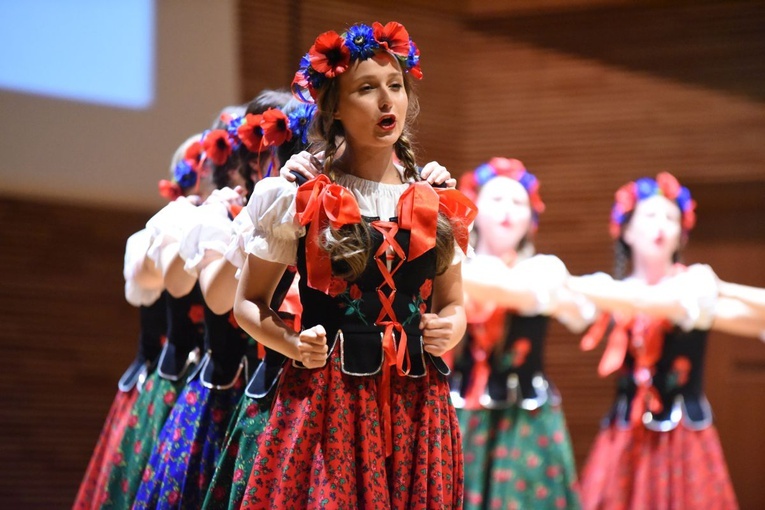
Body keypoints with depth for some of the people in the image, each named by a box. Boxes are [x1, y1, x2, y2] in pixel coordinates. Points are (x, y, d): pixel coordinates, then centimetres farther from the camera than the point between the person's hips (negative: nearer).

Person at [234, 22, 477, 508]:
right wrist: (292, 343, -11)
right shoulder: (299, 200, 1)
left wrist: (452, 328, -1)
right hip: (326, 401, -3)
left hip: (416, 405, 3)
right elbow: (249, 303, 7)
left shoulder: (437, 205, 10)